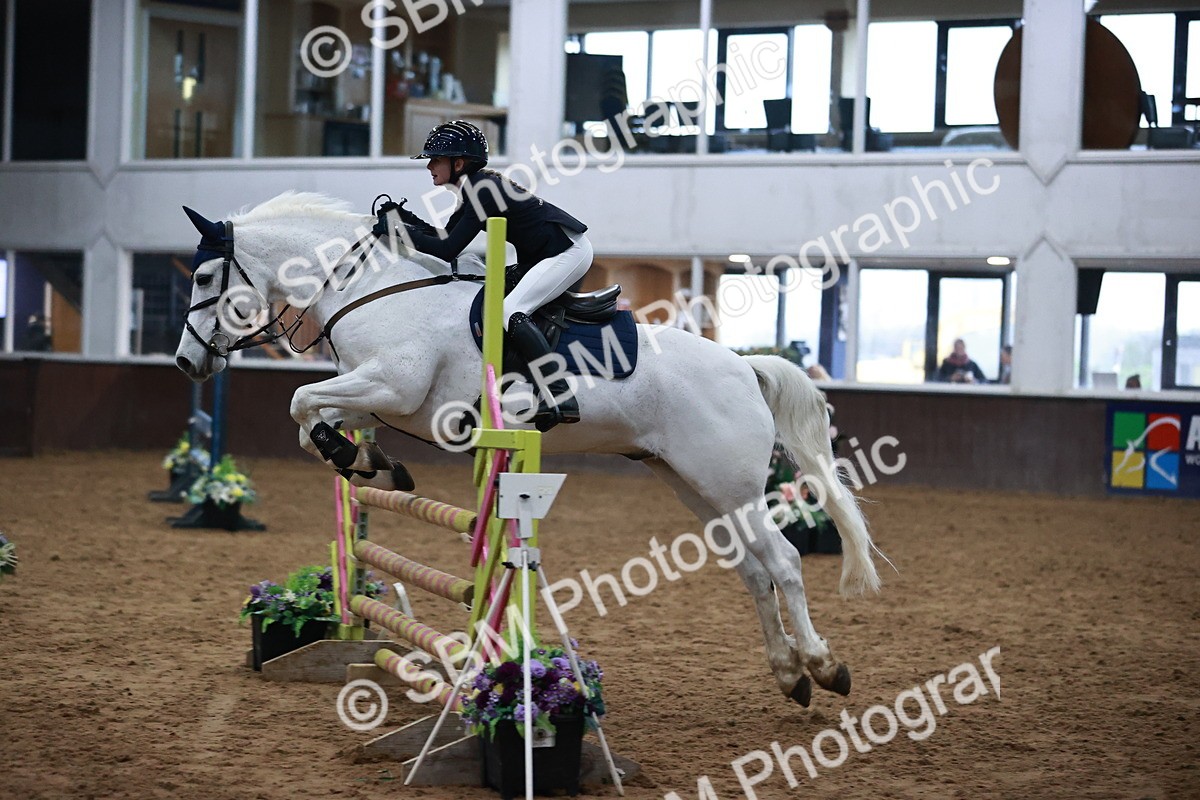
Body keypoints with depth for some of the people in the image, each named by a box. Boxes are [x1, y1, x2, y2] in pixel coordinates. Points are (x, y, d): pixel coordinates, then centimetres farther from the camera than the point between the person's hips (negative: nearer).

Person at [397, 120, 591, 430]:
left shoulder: (482, 191, -20)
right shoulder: (473, 189, 10)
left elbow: (447, 250, -22)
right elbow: (445, 236, 16)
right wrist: (404, 217, 6)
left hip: (568, 251, -11)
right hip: (542, 256, 11)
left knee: (510, 311, -23)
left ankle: (561, 398, -30)